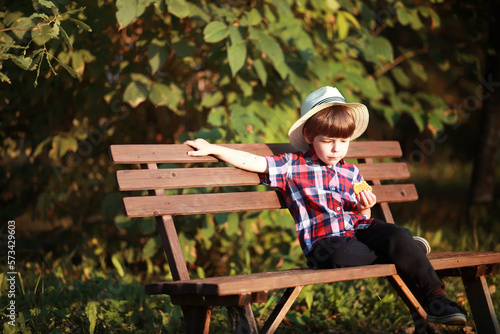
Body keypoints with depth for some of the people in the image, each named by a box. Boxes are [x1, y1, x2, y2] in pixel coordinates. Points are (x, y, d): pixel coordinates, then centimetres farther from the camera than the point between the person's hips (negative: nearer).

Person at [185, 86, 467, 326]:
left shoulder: (351, 173, 19)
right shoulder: (292, 167, 8)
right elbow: (253, 162, 2)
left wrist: (365, 207, 0)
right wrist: (212, 149, -2)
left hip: (359, 230, 3)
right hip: (325, 240, -3)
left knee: (398, 237, -28)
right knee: (339, 255, -39)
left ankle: (437, 299, -16)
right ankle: (410, 249, -12)